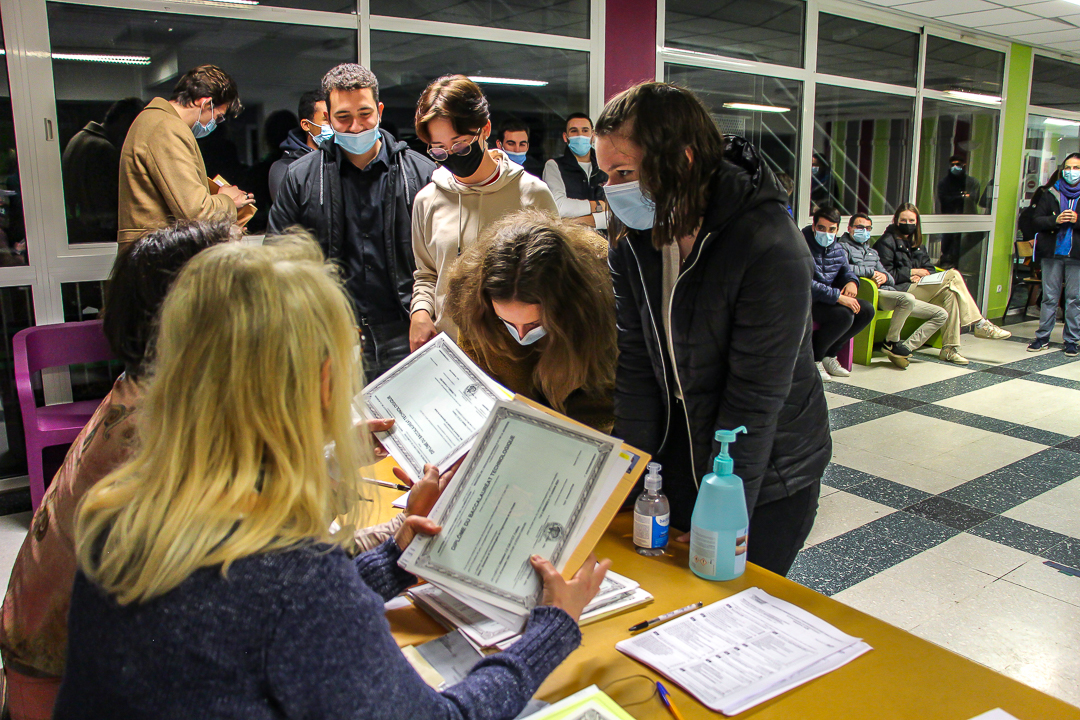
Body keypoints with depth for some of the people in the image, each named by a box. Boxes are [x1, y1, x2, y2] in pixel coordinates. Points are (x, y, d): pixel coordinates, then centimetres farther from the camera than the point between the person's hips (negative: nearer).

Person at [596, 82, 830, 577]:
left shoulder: (772, 250, -26)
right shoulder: (633, 238, -7)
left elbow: (755, 400, -25)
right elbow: (635, 364, -6)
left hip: (768, 476, -5)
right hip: (681, 459, 5)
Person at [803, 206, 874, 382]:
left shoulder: (838, 249, 9)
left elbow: (846, 270, 24)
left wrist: (852, 281, -3)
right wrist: (838, 296, -29)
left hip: (829, 299, 9)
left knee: (867, 310, -5)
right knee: (844, 315, -30)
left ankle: (828, 355, 3)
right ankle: (813, 359, -11)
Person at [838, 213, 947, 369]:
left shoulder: (872, 252, 32)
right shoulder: (844, 247, 8)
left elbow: (892, 279, 23)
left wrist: (885, 277, -2)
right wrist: (871, 272, -12)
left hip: (889, 291, 8)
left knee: (941, 314, -1)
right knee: (908, 298, -38)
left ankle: (907, 347, -13)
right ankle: (891, 342, -18)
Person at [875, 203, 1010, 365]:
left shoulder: (915, 243, 24)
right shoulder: (887, 241, 0)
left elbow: (929, 268, 18)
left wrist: (922, 275, -6)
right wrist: (913, 272, -8)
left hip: (915, 288, 7)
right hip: (899, 291, -7)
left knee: (950, 294, -25)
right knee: (953, 275, -19)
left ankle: (949, 348, -23)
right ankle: (979, 324, -13)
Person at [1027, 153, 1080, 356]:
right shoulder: (1050, 194, 7)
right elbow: (1036, 221, 3)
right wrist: (1055, 220, -14)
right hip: (1052, 252, 1)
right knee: (1049, 297, 6)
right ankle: (1042, 337, 14)